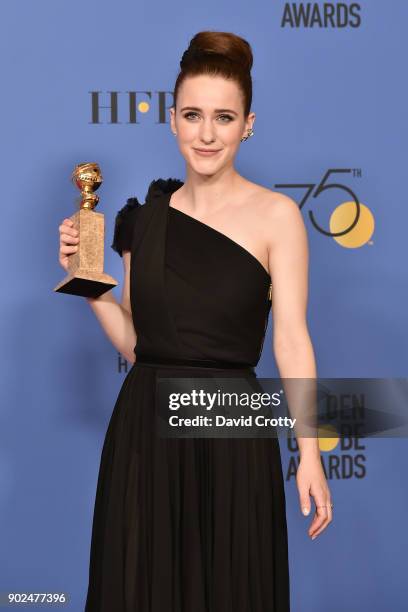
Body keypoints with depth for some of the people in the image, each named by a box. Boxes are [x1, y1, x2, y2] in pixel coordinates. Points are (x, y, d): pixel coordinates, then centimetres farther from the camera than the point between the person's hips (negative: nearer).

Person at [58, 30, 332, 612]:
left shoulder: (274, 215, -5)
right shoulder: (147, 216, 8)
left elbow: (291, 337, -11)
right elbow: (135, 341, 10)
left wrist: (309, 452, -18)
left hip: (231, 433, -3)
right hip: (144, 428, 4)